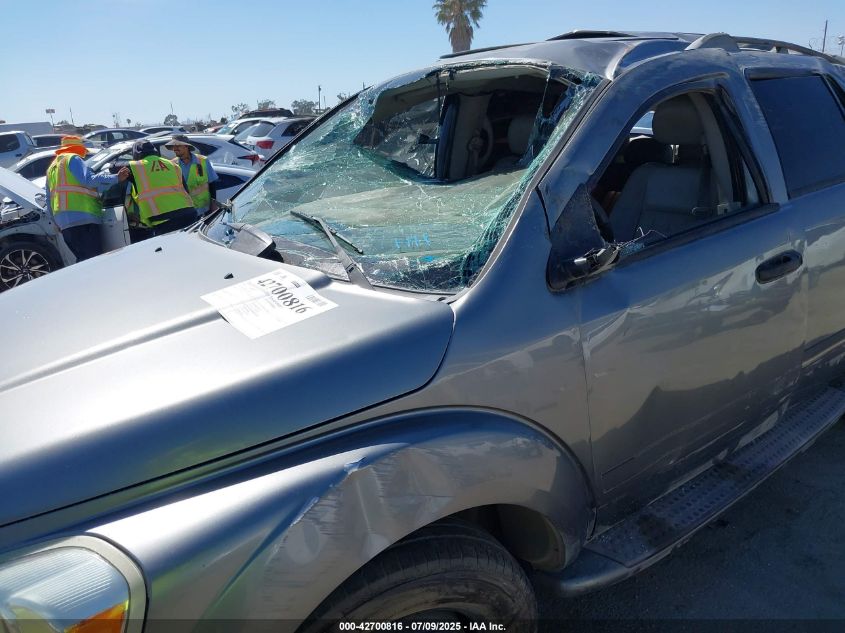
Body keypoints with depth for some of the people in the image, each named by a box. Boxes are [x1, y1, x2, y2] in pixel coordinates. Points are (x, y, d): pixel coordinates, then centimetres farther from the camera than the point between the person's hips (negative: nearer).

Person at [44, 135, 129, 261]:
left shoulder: (52, 167, 28)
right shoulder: (73, 159, 3)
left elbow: (49, 200, 28)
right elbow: (89, 179, -15)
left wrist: (57, 222, 34)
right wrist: (116, 178, -16)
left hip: (63, 221, 9)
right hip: (81, 217, -9)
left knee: (83, 259, 10)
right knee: (94, 260, -15)